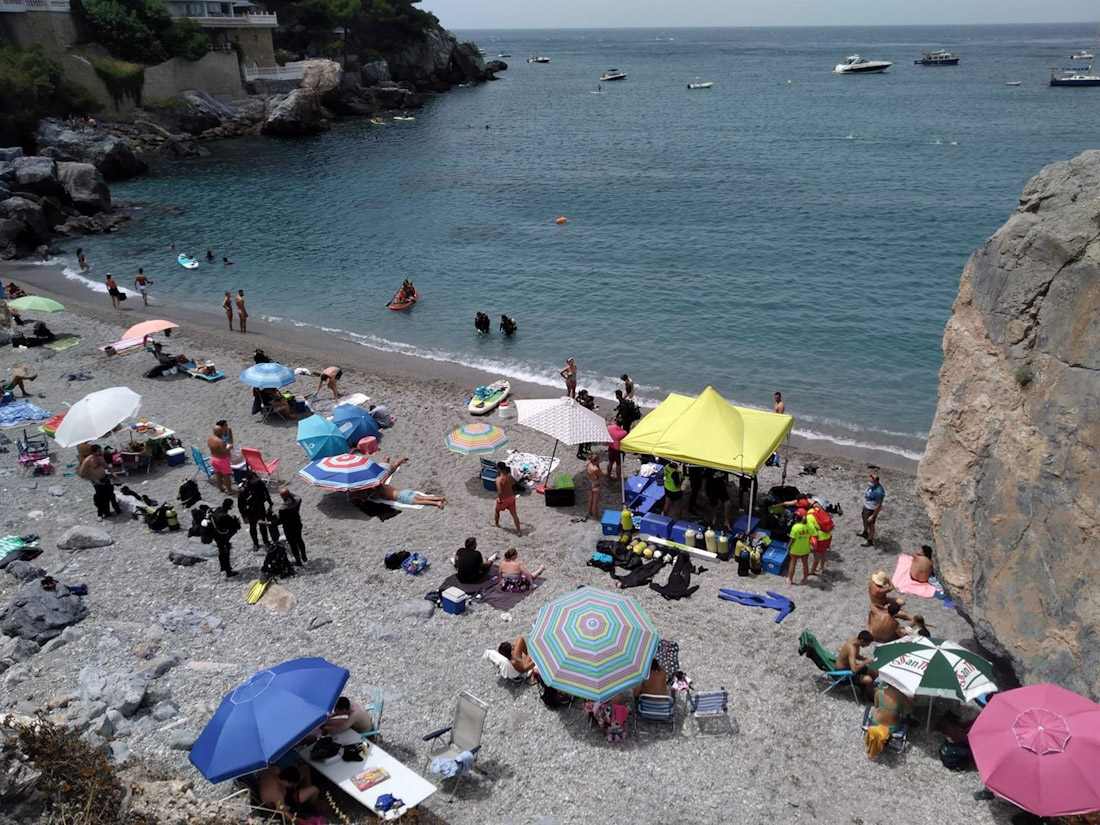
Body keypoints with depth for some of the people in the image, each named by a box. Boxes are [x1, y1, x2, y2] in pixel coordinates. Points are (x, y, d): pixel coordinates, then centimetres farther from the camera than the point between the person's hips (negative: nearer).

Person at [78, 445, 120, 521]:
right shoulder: (87, 461, -22)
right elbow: (81, 473, -17)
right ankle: (100, 514, 25)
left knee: (110, 495, 15)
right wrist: (93, 479, -18)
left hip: (106, 479, 6)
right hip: (97, 482, -6)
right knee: (99, 499, 4)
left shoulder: (101, 457, -2)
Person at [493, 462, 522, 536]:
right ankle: (519, 531, 12)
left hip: (503, 499, -4)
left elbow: (499, 492, -34)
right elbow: (513, 483, 15)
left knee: (496, 510, 27)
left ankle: (496, 523, 49)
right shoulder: (510, 476, -8)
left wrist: (500, 499, -17)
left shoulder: (499, 479, -27)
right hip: (511, 498, 4)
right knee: (514, 514, 11)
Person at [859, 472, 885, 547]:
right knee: (864, 519, 31)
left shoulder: (878, 491, -37)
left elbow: (879, 505, -30)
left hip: (871, 510, -8)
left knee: (870, 525, 13)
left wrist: (873, 516, -24)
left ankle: (870, 541, 34)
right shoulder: (871, 485, -11)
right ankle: (865, 532, 58)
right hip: (866, 506, 9)